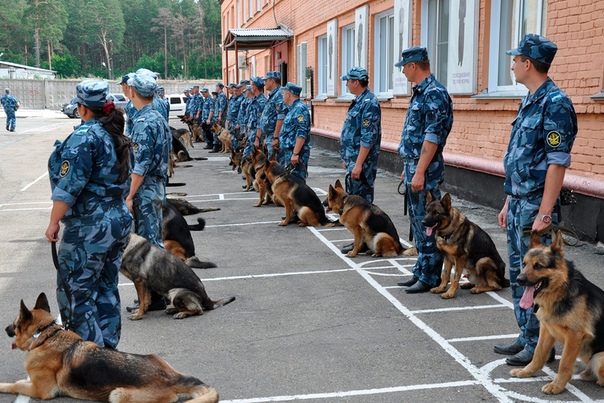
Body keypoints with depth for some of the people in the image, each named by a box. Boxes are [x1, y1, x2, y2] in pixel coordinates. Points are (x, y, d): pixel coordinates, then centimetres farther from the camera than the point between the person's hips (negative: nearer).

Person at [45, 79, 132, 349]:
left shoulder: (84, 136, -15)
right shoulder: (117, 136, 11)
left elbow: (69, 185, -20)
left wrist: (54, 223, -15)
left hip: (89, 227, -9)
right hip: (120, 222, 9)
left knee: (75, 290, 2)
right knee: (107, 288, 15)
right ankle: (108, 348, 22)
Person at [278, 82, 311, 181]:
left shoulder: (300, 108, -15)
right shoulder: (293, 108, 18)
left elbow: (302, 134, -23)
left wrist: (295, 153, -26)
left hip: (296, 151, -10)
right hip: (287, 151, 11)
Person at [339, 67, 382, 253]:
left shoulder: (369, 103, -17)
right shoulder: (359, 101, 14)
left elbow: (368, 138, -22)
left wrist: (358, 164, -23)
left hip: (361, 161, -10)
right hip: (354, 159, 10)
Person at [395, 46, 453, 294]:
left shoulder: (434, 93, -16)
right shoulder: (420, 92, 15)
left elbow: (432, 137, -21)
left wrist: (420, 172, -23)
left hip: (424, 170, -10)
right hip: (413, 166, 10)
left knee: (426, 224, -3)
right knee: (417, 221, 14)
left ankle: (430, 277, 5)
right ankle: (421, 272, 23)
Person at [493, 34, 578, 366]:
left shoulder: (555, 104, -16)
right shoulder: (528, 102, 14)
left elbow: (558, 162, -19)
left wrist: (544, 213, -21)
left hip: (536, 206, -9)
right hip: (518, 203, 10)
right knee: (519, 275, 15)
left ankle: (539, 346, 10)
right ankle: (526, 338, 26)